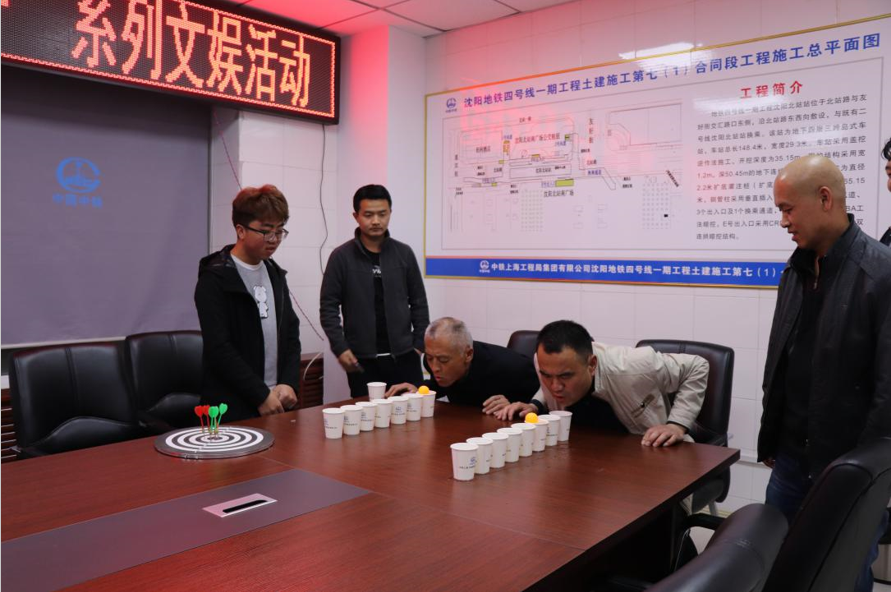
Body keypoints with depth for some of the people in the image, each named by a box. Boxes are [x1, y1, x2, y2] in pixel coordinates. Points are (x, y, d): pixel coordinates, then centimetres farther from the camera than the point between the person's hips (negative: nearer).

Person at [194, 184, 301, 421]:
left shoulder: (275, 274, 10)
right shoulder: (215, 279, -10)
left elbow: (291, 334, 11)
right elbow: (219, 348, -16)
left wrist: (289, 383, -3)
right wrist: (260, 395, -15)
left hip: (277, 401, 6)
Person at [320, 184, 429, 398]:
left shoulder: (404, 253, 5)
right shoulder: (341, 257, -1)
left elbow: (418, 302, 9)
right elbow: (328, 306, -1)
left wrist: (420, 343, 3)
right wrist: (339, 347, -10)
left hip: (403, 356, 2)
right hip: (362, 359, -2)